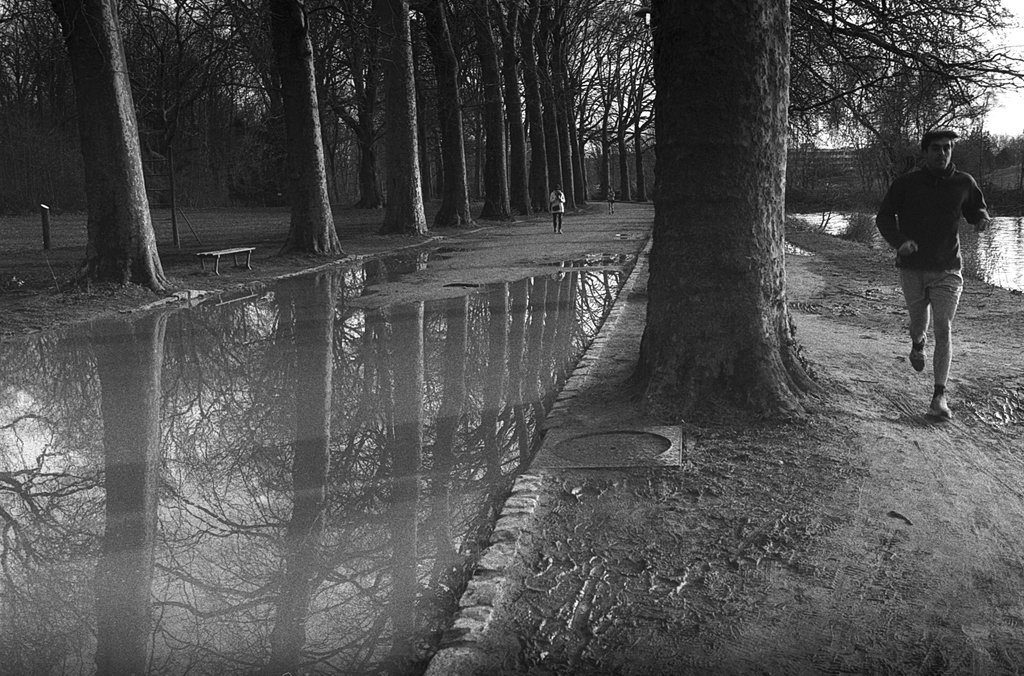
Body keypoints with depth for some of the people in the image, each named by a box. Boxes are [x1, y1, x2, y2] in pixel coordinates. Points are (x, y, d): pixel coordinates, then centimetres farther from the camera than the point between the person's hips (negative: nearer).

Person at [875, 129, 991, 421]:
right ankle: (917, 343, 55)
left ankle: (939, 397, -6)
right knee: (919, 323, 14)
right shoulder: (906, 183, -4)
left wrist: (981, 218, -8)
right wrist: (900, 241, -17)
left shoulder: (964, 183, 1)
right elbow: (884, 217, 1)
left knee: (943, 329, -10)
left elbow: (976, 208, 17)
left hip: (947, 270, 0)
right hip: (912, 268, 0)